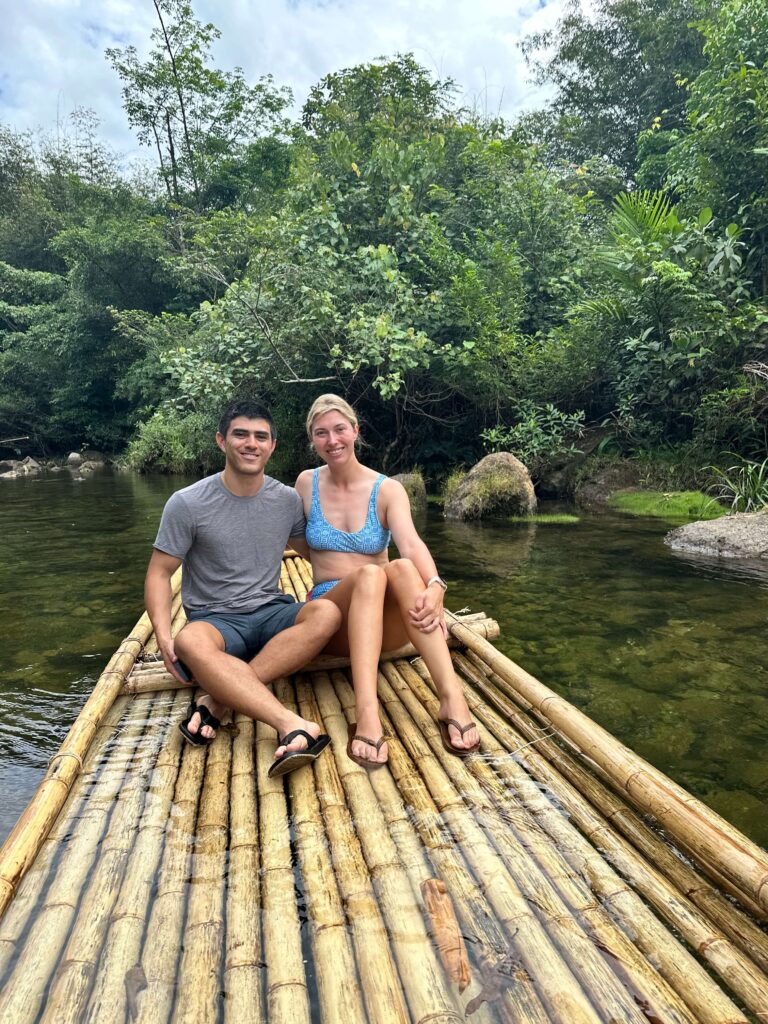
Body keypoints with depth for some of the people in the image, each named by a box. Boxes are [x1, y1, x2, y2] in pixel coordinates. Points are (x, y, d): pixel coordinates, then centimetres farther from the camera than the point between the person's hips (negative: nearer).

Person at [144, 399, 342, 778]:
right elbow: (160, 573, -3)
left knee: (327, 613, -29)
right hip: (215, 619, -2)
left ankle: (216, 701, -32)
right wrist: (163, 633, -19)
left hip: (271, 613, 3)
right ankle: (292, 725, -49)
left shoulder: (288, 500, 4)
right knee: (190, 642, -38)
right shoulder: (187, 503, -5)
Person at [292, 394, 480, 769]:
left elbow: (411, 544, -18)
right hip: (331, 613, 0)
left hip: (384, 620, 0)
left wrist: (435, 587, -39)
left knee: (403, 567, -34)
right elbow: (300, 542, 16)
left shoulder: (387, 490, -1)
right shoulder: (306, 484, 4)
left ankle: (451, 696, -46)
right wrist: (350, 573, 3)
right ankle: (367, 711, -52)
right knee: (370, 573, -35)